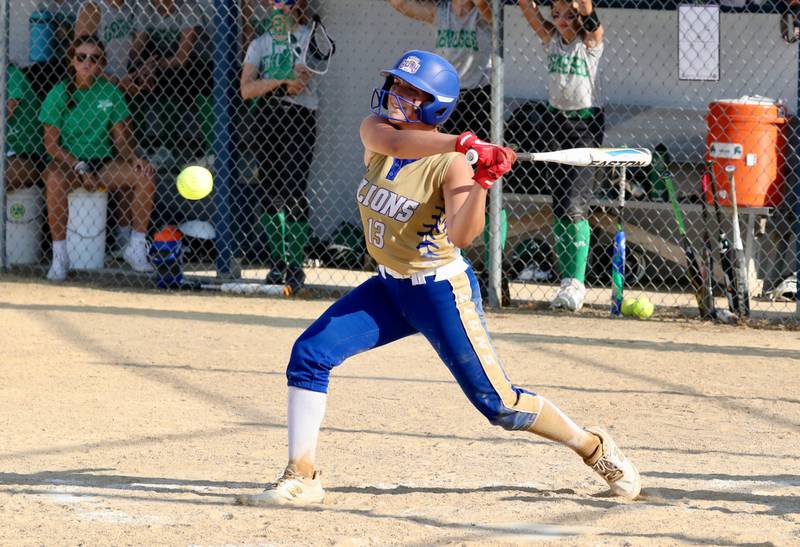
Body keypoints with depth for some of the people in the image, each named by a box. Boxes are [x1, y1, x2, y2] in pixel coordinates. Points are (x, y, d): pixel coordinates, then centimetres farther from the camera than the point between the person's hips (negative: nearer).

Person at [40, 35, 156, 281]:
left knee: (144, 177, -21)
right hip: (67, 161, -3)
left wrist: (134, 159, -15)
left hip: (104, 162, 3)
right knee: (55, 181, -38)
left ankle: (136, 247, -8)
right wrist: (80, 169, -17)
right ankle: (59, 256, -29)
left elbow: (121, 137, 6)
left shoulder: (110, 92, 3)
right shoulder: (59, 94, -5)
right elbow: (51, 142, -6)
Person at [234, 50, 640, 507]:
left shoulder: (451, 164, -20)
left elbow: (462, 236, -32)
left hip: (441, 293, -6)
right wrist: (464, 143, -43)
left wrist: (482, 183, -46)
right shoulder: (375, 128, -5)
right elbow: (393, 143, -31)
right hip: (390, 288, 6)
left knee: (498, 404, -2)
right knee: (309, 354, -11)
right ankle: (301, 478, -6)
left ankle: (595, 447, 19)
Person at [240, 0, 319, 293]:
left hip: (300, 118, -4)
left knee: (295, 193, -11)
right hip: (264, 116, 4)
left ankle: (296, 266, -9)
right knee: (271, 192, 6)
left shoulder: (311, 37, 8)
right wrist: (281, 81, -13)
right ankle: (278, 261, 14)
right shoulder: (259, 44, 13)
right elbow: (246, 88, -1)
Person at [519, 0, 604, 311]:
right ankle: (568, 280, 7)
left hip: (586, 122, -5)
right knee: (559, 205, 4)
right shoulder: (551, 38, 6)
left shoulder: (591, 40, -6)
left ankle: (576, 282, -12)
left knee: (575, 204, -12)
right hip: (557, 120, 5)